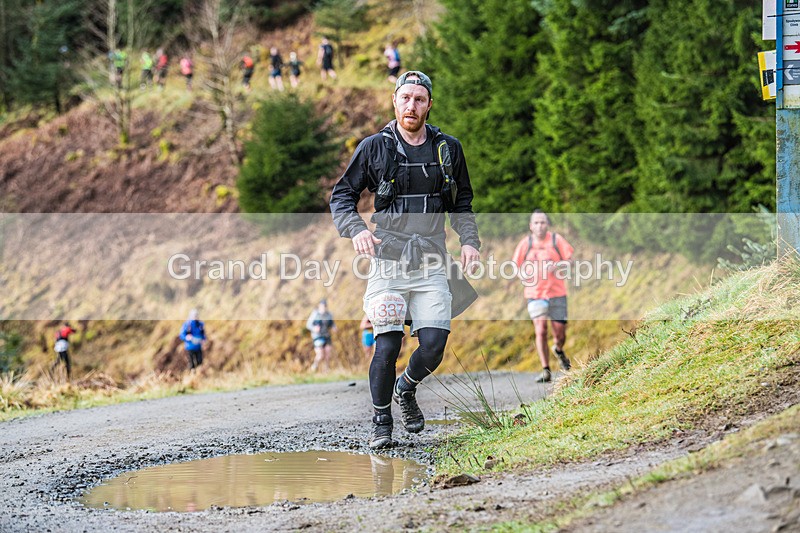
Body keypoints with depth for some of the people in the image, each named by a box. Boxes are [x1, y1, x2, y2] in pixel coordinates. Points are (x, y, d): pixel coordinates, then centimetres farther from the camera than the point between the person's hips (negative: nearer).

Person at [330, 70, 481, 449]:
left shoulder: (448, 149, 9)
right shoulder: (375, 148, 1)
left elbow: (462, 203, 20)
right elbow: (342, 195, 7)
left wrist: (469, 240, 3)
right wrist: (355, 229, -12)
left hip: (431, 264, 2)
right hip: (388, 262, -2)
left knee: (433, 346, -7)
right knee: (387, 347, -7)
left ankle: (406, 390, 26)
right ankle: (381, 422, 12)